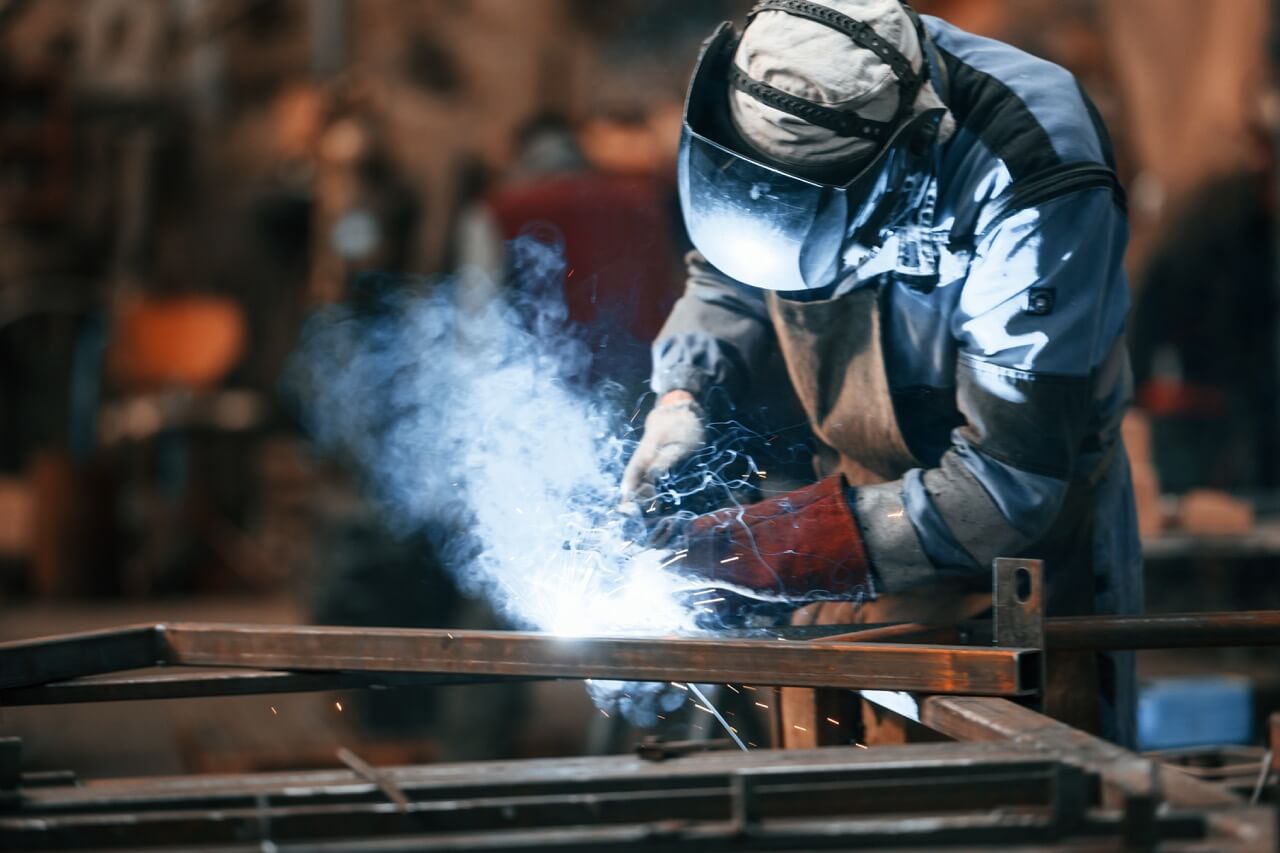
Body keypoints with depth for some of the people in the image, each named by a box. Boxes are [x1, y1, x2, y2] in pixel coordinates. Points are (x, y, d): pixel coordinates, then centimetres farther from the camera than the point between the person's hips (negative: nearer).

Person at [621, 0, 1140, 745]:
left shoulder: (1029, 187, -34)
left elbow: (1007, 487, -32)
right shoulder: (786, 97, -15)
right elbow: (728, 275, 7)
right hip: (865, 476, 6)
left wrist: (768, 548, -33)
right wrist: (683, 395, -13)